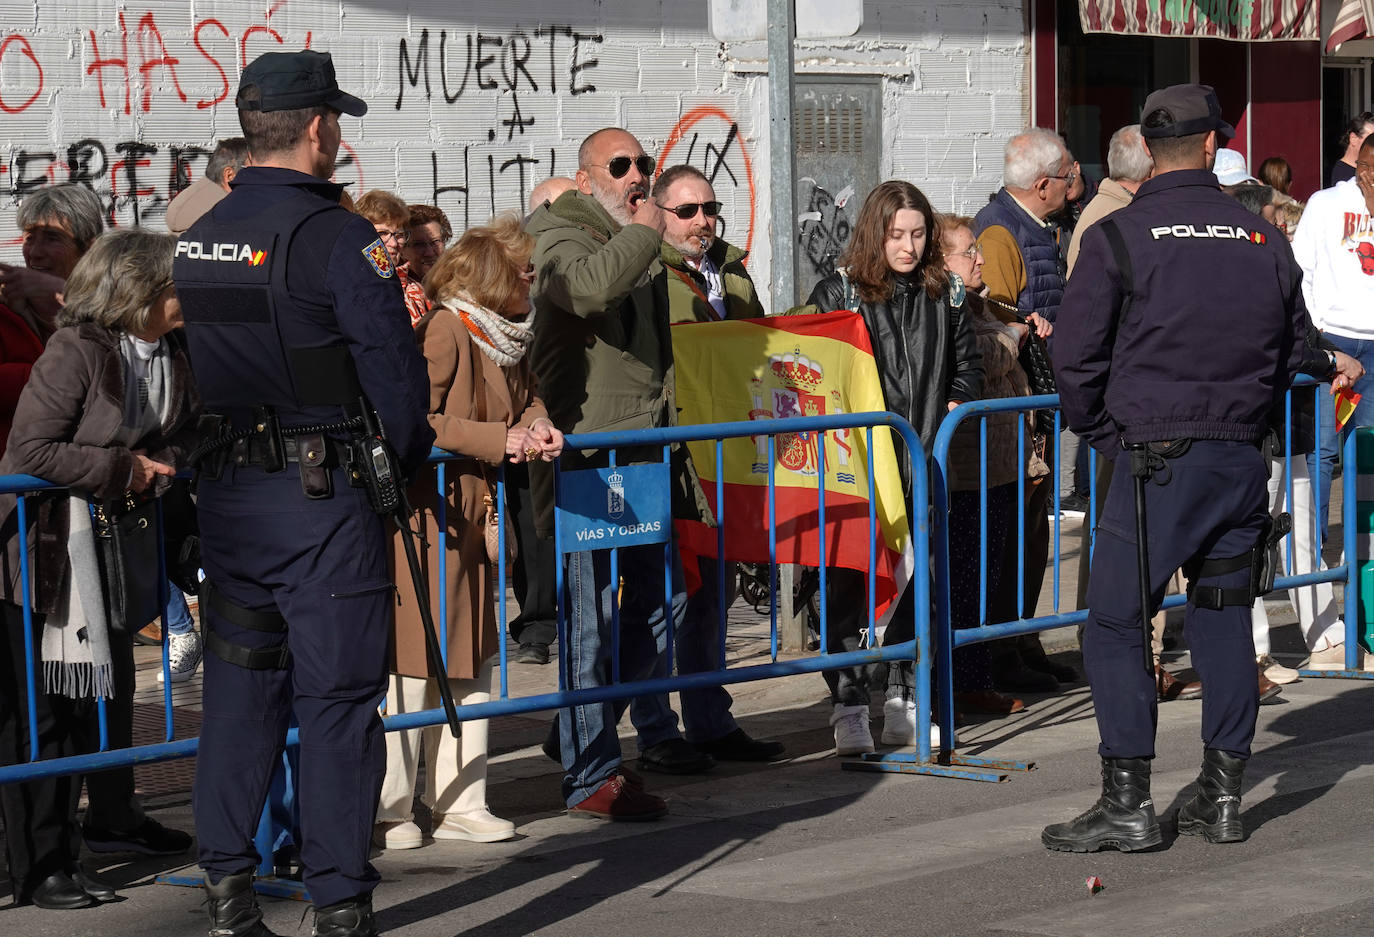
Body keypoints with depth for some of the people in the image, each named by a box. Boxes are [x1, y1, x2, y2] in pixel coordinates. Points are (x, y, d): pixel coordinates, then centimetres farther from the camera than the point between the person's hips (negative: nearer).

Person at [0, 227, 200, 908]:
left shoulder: (175, 355, 1)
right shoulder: (76, 352, -21)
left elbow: (184, 430, 16)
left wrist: (162, 466, -6)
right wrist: (122, 469, -20)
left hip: (117, 538, 8)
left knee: (111, 682, 22)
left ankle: (115, 810, 42)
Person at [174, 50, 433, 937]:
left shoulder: (195, 241, 7)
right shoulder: (338, 238, -13)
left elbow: (189, 373, 13)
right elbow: (396, 374, -13)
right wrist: (405, 462, 3)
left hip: (226, 492, 6)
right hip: (326, 496, -6)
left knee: (239, 682, 13)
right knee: (337, 695, 0)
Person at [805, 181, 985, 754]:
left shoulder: (944, 296, 10)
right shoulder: (838, 292, -2)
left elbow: (967, 364, 21)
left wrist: (956, 406, 6)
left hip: (922, 465, 4)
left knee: (918, 586, 8)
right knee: (849, 584, -3)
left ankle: (904, 706, 18)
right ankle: (849, 710, 2)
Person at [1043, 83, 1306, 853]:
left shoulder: (1119, 237, -6)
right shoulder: (1264, 240, 6)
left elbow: (1076, 356, -7)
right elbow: (1293, 354, 15)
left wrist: (1105, 432, 8)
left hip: (1160, 462, -5)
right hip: (1244, 460, 5)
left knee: (1115, 625, 0)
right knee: (1225, 622, 13)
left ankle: (1128, 803, -4)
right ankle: (1223, 796, 16)